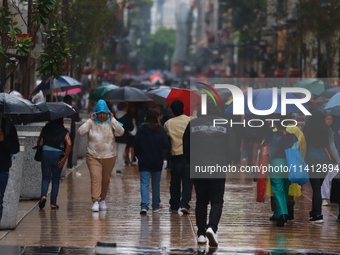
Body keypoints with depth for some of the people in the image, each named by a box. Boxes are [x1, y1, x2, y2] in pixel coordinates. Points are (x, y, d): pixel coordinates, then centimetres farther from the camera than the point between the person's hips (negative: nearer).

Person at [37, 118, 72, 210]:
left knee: (45, 178, 11)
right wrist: (64, 158, -10)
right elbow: (69, 144, -14)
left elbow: (39, 142, 7)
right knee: (56, 180, 9)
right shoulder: (64, 131, 0)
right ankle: (53, 204, 8)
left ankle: (43, 195, -16)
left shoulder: (45, 129, 5)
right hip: (58, 156, -1)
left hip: (45, 154, 1)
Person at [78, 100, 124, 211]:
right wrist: (90, 120, -13)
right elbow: (81, 132, -12)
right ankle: (95, 202, -20)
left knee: (106, 180, 10)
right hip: (93, 157, -2)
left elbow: (121, 132, -13)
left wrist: (113, 119, -15)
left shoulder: (111, 124, 3)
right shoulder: (91, 124, 1)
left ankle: (102, 200, 28)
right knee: (96, 178, -15)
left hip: (109, 157, 2)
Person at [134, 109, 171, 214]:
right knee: (156, 184, 12)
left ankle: (144, 206, -17)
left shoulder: (141, 129, -2)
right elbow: (167, 145, -10)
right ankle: (156, 206, 21)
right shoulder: (160, 130, -8)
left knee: (144, 183, -1)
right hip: (157, 162, -1)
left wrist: (139, 157, 16)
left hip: (143, 162, 1)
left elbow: (136, 145, 3)